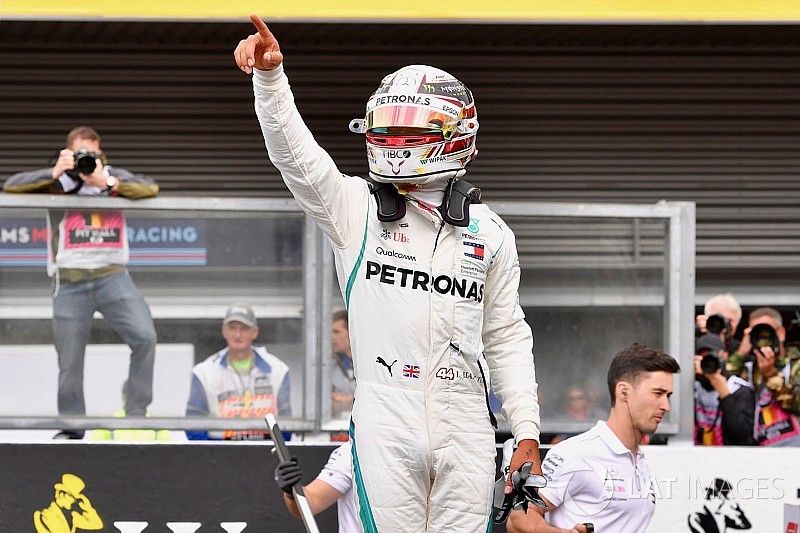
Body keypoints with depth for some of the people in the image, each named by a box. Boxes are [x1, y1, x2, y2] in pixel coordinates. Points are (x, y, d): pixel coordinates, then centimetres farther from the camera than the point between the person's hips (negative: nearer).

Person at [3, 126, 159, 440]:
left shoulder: (115, 178, 11)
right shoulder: (57, 183, 7)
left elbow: (150, 189, -3)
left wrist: (106, 183, -13)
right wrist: (55, 174, -11)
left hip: (112, 276, 0)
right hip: (70, 282, 0)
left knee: (144, 336, -19)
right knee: (70, 361, 4)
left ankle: (136, 413, -7)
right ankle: (71, 430, 19)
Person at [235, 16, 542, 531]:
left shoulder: (489, 233, 9)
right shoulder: (357, 209, 5)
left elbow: (507, 337, 13)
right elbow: (296, 154, -9)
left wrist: (527, 428, 8)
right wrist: (270, 76, -24)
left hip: (465, 426, 2)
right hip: (385, 424, -1)